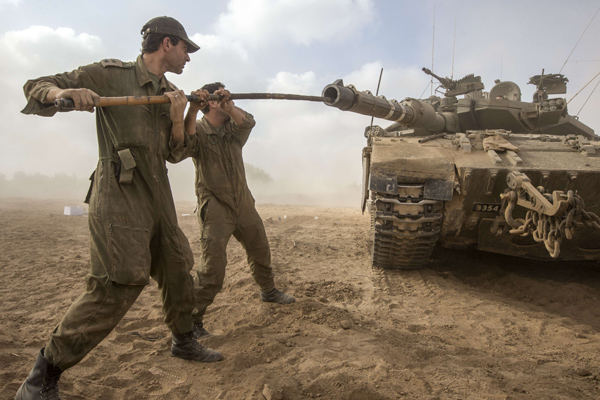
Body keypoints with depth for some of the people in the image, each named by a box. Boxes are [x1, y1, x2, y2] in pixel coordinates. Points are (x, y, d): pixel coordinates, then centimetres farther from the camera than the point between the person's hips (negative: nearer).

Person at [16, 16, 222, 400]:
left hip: (159, 197, 8)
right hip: (119, 195, -7)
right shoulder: (110, 74, -3)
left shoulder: (169, 92, 17)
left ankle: (184, 341, 36)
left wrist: (177, 120, -4)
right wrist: (63, 93, -26)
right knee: (116, 286, -15)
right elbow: (37, 87, -2)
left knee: (178, 270, 14)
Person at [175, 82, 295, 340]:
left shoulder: (233, 129, 7)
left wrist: (228, 106, -36)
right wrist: (192, 110, -43)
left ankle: (268, 291, 45)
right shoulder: (198, 130, -10)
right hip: (215, 209, -6)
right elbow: (181, 149, -32)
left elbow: (247, 122, -16)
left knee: (261, 251, 21)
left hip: (243, 204, 7)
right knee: (212, 268, -14)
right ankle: (191, 321, 0)